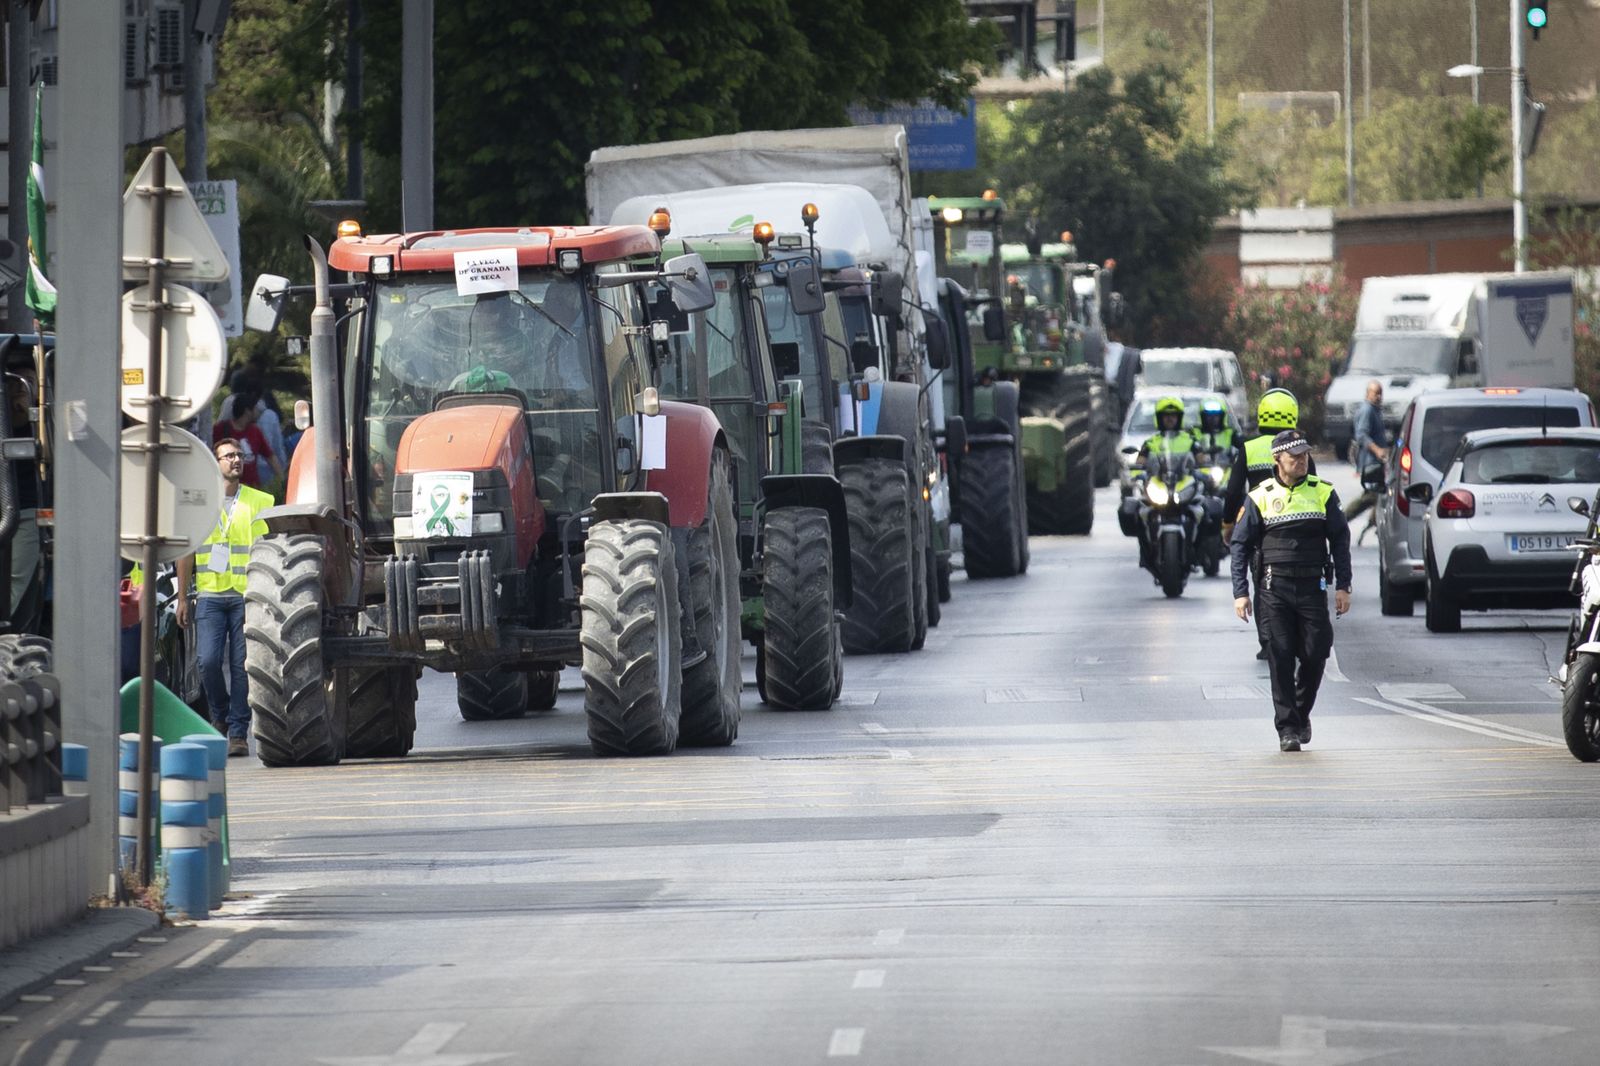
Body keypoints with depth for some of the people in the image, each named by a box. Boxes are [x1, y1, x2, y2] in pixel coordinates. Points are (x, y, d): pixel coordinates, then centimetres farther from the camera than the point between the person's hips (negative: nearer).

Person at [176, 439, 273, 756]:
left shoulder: (261, 502, 8)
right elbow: (186, 551, 11)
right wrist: (182, 597, 7)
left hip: (247, 596, 0)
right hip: (210, 595, 0)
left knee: (241, 665, -3)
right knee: (208, 661, -9)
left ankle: (238, 732, 2)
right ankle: (220, 715, 16)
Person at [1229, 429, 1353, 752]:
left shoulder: (1323, 493, 7)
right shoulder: (1260, 497, 4)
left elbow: (1340, 540, 11)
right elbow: (1240, 544, 6)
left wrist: (1342, 586, 3)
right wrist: (1240, 592, -2)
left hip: (1312, 588, 1)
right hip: (1274, 589, -1)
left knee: (1315, 654, -1)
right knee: (1280, 659, -5)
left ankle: (1301, 714, 22)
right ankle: (1287, 728, -1)